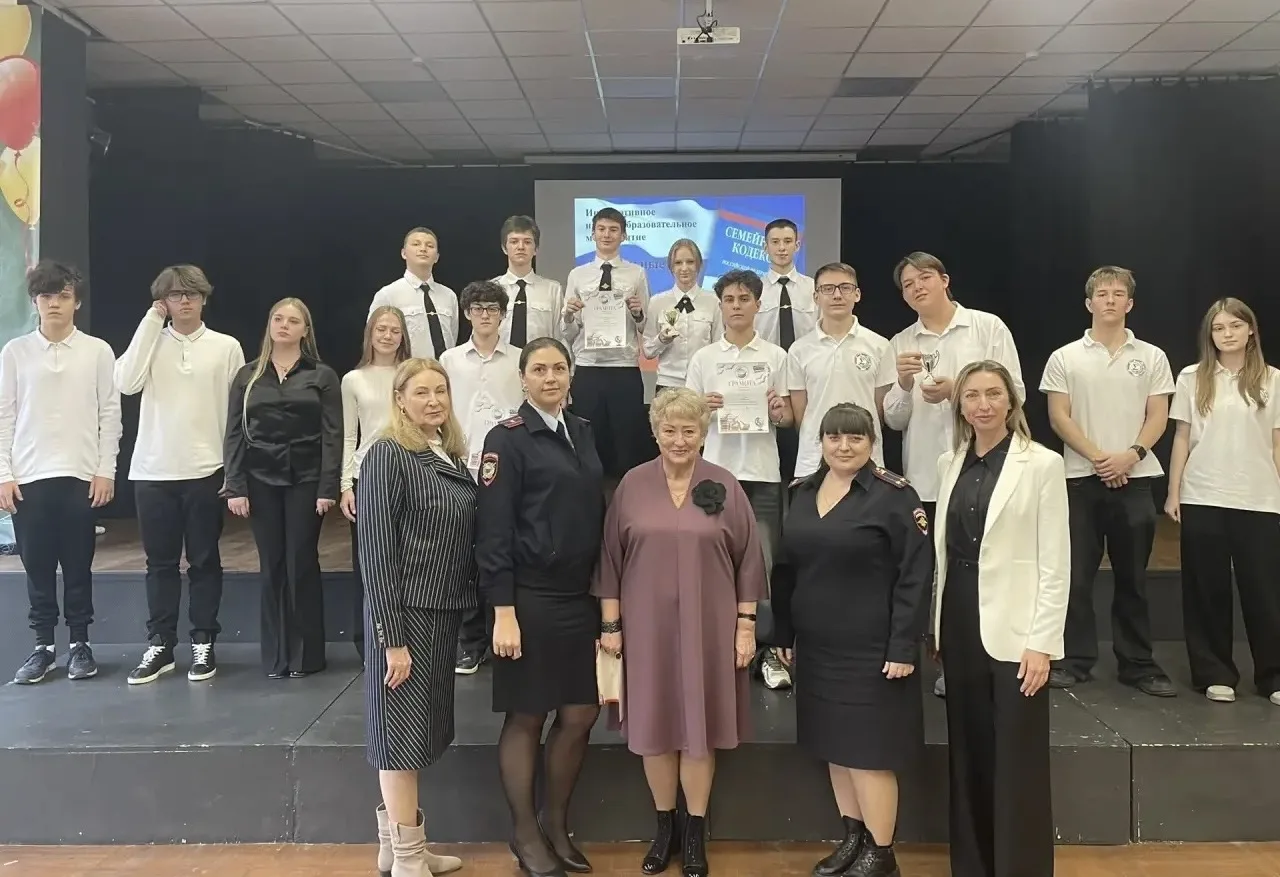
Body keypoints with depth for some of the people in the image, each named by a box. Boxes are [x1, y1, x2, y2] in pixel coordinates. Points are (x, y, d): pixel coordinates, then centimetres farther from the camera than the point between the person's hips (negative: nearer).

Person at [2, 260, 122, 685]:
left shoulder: (98, 351, 1)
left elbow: (110, 414, 1)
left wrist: (105, 471, -3)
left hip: (80, 475, -1)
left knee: (78, 566, 6)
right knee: (37, 567, 7)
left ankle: (80, 644, 18)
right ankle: (43, 646, 19)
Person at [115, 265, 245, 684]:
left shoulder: (227, 347, 1)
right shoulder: (151, 340, 4)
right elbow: (126, 383, -14)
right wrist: (150, 323, -10)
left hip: (205, 472, -1)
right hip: (153, 472, 1)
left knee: (204, 561, 7)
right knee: (160, 563, 10)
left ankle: (203, 643, 17)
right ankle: (160, 644, 20)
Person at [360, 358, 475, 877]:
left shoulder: (451, 456, 9)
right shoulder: (387, 456, -13)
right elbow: (375, 551, -17)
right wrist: (391, 636, -19)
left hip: (443, 613, 8)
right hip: (406, 615, -8)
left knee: (418, 731, 16)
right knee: (402, 732, 2)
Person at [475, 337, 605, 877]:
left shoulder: (583, 433, 11)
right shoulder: (508, 438, -8)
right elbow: (493, 531, -12)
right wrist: (503, 611, -17)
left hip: (580, 598, 6)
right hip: (530, 599, -6)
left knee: (580, 715, 10)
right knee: (526, 717, 6)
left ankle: (556, 824, 29)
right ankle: (525, 833, 23)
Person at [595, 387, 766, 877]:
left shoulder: (725, 487, -1)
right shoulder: (632, 485, 0)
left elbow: (746, 561, 1)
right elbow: (611, 559, 3)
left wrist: (746, 625, -1)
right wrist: (610, 624, 1)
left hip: (707, 627, -1)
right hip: (647, 626, 1)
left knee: (699, 726, 7)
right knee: (654, 726, 10)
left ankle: (696, 832, 24)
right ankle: (664, 825, 29)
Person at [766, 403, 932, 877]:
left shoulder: (894, 496, -11)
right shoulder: (803, 493, 7)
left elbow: (915, 576, -13)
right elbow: (786, 569, 13)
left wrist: (902, 647, -17)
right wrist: (785, 634, 12)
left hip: (871, 648, -6)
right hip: (816, 646, 6)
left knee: (869, 748, 1)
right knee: (834, 744, 15)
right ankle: (853, 836, 31)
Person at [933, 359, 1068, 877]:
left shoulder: (1042, 464, -6)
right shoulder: (949, 464, 9)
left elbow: (1055, 563, -8)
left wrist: (1042, 643, -13)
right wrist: (938, 624, 10)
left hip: (1012, 631, -5)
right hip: (959, 626, 5)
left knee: (1017, 761, 3)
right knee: (968, 755, 13)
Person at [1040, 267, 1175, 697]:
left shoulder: (1152, 357, 8)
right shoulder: (1065, 358, 4)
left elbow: (1158, 418, 3)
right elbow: (1058, 418, -1)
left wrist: (1131, 455, -14)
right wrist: (1098, 458, -12)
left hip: (1135, 479, 1)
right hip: (1081, 477, -1)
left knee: (1132, 577, 7)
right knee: (1076, 575, 2)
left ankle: (1138, 663, 16)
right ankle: (1075, 660, 12)